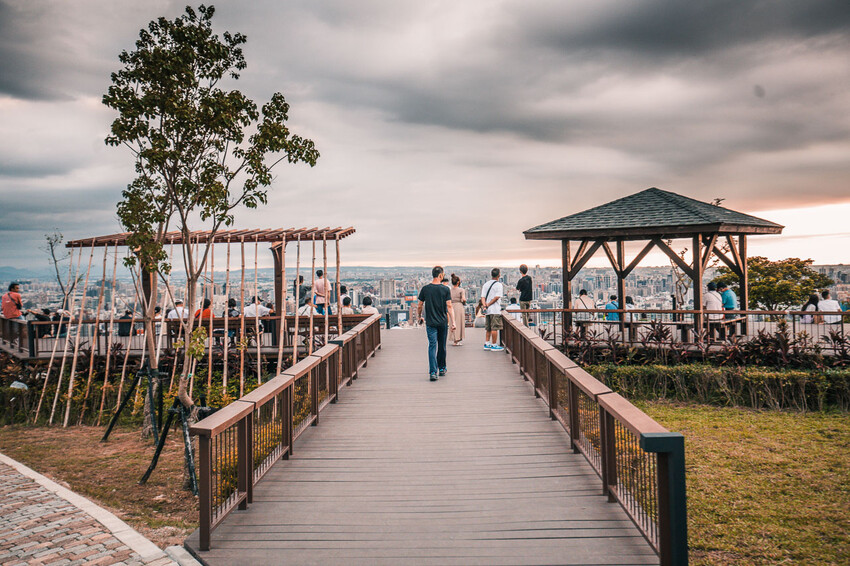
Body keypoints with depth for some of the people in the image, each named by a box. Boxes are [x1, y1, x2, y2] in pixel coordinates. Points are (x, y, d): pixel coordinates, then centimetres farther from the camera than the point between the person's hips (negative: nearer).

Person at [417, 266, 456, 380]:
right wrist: (453, 322, -9)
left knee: (432, 346, -3)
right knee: (442, 346, 15)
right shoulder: (445, 289, -5)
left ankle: (433, 372, -14)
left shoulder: (425, 289, -1)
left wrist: (419, 317, 19)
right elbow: (449, 306, -10)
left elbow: (419, 306, 3)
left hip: (430, 323, 0)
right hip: (443, 322, 0)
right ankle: (442, 369, 27)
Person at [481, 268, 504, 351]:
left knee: (488, 328, 13)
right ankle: (494, 345, -2)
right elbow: (497, 297, -15)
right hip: (495, 310, -7)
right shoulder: (499, 285, -7)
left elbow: (483, 297, 5)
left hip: (488, 310, 7)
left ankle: (487, 344, 14)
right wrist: (488, 304, -11)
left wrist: (485, 305, -5)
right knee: (495, 328, -3)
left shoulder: (486, 284, 12)